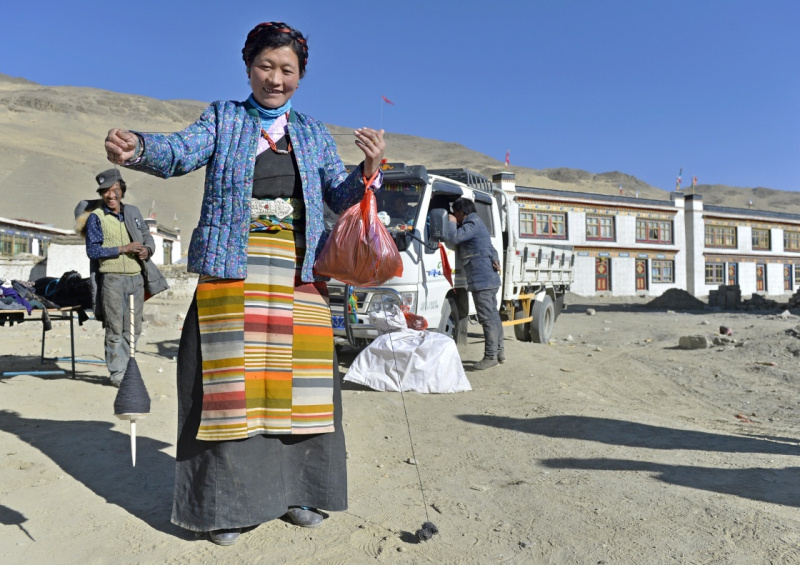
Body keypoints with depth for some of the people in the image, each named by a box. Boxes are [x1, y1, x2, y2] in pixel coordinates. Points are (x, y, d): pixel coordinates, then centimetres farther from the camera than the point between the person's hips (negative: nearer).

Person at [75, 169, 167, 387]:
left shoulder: (133, 212, 13)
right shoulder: (96, 217, -1)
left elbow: (148, 237, 17)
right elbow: (92, 250, -8)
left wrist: (147, 250, -6)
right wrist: (123, 249, -15)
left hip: (136, 278, 5)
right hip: (112, 279, -4)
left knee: (133, 329, 9)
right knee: (114, 329, 0)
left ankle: (125, 368, 23)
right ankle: (116, 372, 10)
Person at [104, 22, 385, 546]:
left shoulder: (313, 132, 17)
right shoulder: (223, 117, 11)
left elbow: (340, 195, 9)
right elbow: (180, 152, -7)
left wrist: (369, 169, -11)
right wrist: (136, 147, -29)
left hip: (297, 273, 3)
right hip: (232, 268, -2)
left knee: (296, 378, 4)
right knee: (230, 380, -4)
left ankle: (295, 491, 19)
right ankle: (227, 502, 10)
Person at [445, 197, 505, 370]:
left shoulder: (472, 224, -9)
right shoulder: (476, 224, 23)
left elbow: (453, 237, -22)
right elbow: (490, 248, 24)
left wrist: (451, 222, -3)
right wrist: (495, 260, 6)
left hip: (481, 280, -11)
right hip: (490, 278, 11)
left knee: (487, 318, -9)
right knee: (493, 315, 14)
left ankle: (490, 356, -7)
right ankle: (499, 350, 21)